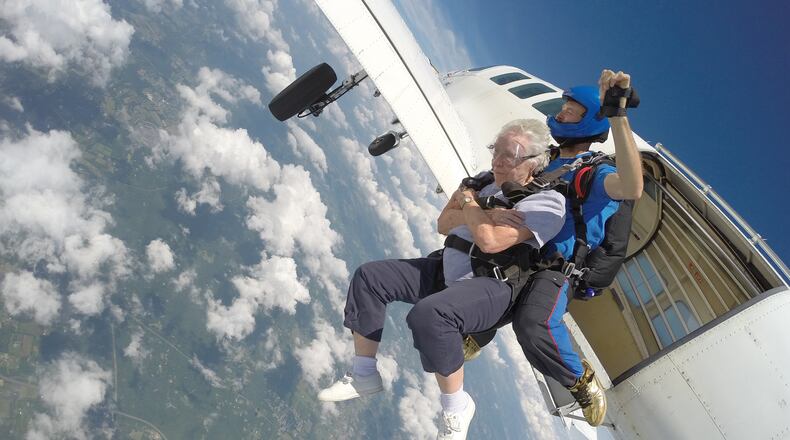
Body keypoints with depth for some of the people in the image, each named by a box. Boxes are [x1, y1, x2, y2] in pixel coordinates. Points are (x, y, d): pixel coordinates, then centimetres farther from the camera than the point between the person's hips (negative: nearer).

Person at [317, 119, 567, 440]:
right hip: (447, 271, 9)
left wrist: (469, 204, -6)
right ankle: (363, 375, 9)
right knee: (369, 276, -1)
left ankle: (456, 408, -13)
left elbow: (490, 240, -24)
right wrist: (480, 212, -8)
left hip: (492, 286, -9)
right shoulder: (490, 184, 14)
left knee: (428, 314, -37)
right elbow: (444, 224, 10)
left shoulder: (546, 200, -10)